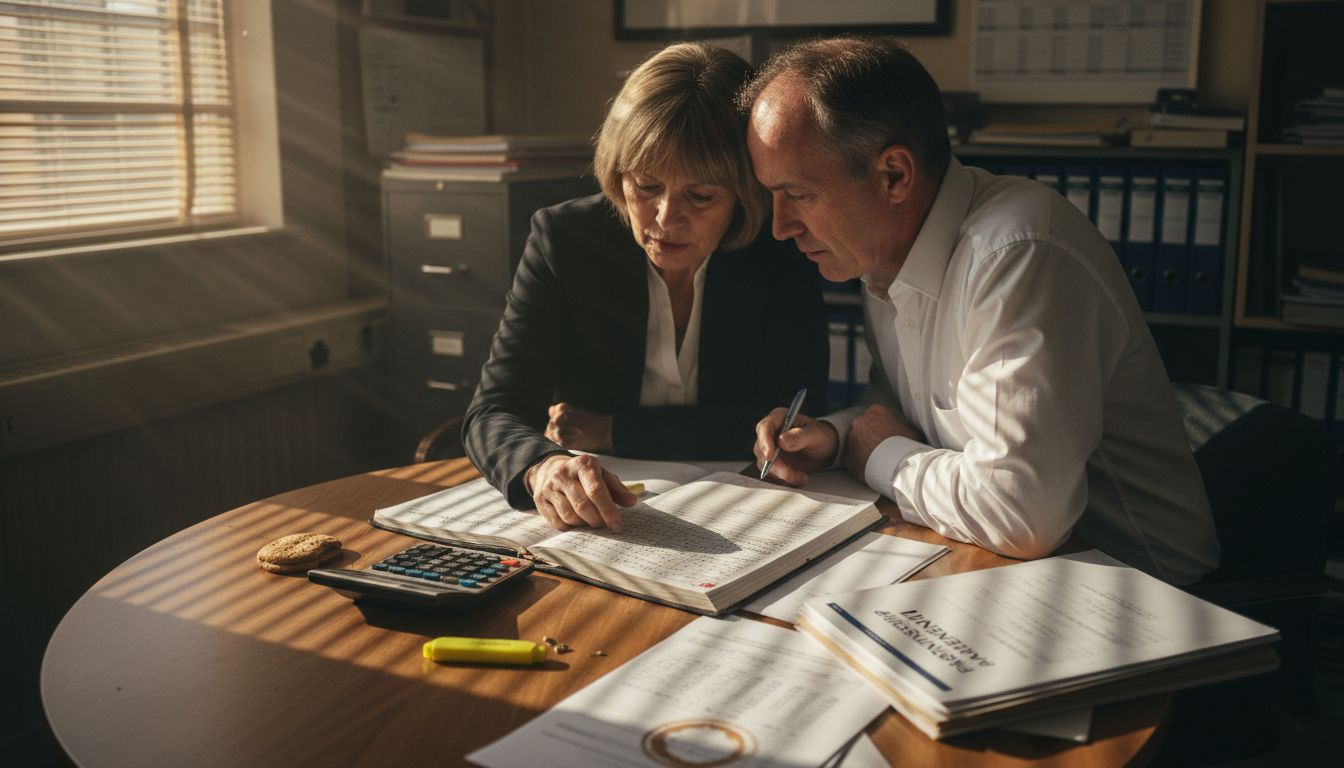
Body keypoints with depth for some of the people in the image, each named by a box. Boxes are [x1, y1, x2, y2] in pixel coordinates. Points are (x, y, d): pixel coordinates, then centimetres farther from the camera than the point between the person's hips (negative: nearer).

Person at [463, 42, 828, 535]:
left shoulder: (784, 253, -7)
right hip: (592, 525, 0)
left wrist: (615, 431, -13)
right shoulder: (564, 239, -7)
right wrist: (541, 466, -36)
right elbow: (493, 411, -11)